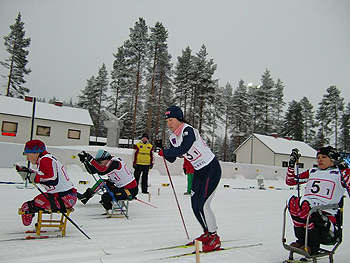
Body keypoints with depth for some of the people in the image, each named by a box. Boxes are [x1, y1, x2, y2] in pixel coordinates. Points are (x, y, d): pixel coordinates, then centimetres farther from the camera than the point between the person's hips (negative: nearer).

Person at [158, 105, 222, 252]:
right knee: (195, 205, 10)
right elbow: (172, 159, 7)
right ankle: (207, 234, 30)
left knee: (202, 205, -10)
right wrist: (162, 150, -10)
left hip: (211, 169, -9)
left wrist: (165, 152, -27)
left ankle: (214, 239, 8)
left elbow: (184, 148, -37)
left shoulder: (188, 130, -20)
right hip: (199, 171, 9)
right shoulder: (173, 138, 5)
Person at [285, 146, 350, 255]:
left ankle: (313, 245, -19)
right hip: (306, 208, 4)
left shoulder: (339, 173, 11)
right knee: (293, 201, -29)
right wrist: (292, 162, 18)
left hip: (326, 214, -4)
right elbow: (290, 181, 25)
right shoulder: (312, 172, 24)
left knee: (303, 206, -35)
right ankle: (302, 240, -16)